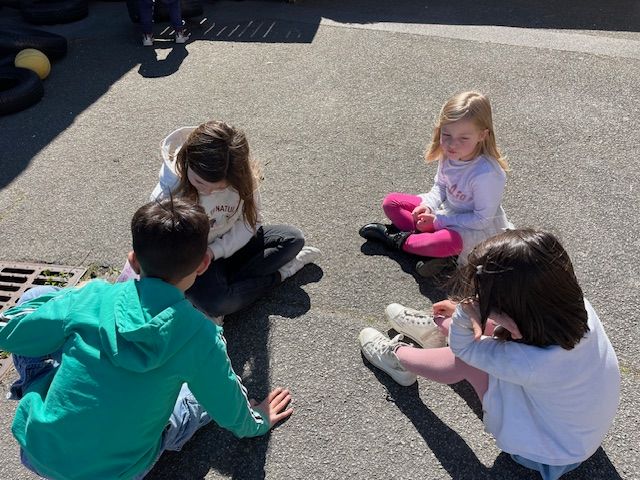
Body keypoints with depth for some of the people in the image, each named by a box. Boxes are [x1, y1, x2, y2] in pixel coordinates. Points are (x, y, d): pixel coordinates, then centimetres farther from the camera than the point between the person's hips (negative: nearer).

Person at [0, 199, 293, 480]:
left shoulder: (93, 298, -16)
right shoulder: (200, 336, -20)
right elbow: (229, 412, -6)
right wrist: (256, 423, 16)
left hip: (38, 450, 1)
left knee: (36, 296, 12)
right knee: (217, 385, 16)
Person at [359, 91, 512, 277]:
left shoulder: (487, 174, -32)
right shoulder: (450, 154, -12)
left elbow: (482, 219, -25)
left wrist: (438, 220, -23)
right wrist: (428, 206, -14)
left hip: (478, 228, -7)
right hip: (447, 211, 7)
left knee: (449, 242, -41)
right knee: (391, 202, -1)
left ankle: (398, 240, -14)